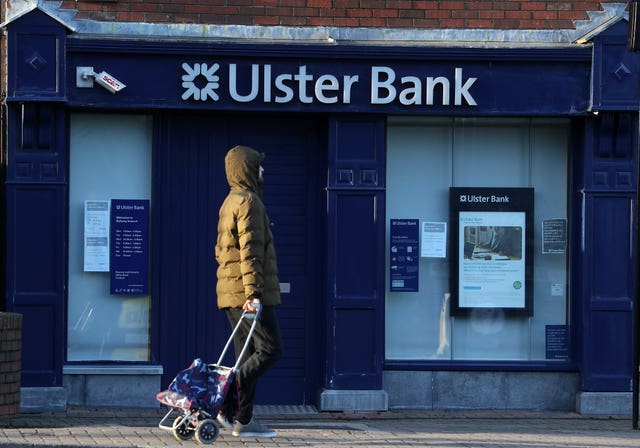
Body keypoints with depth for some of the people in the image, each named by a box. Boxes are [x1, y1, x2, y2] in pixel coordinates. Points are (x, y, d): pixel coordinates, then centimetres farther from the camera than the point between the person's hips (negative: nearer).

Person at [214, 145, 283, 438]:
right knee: (270, 350, -9)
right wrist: (253, 292, -23)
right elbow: (250, 251, -19)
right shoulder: (249, 202, -11)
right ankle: (226, 401, -15)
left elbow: (221, 250, 24)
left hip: (232, 293, 10)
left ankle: (243, 420, 5)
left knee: (248, 357, 9)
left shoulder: (229, 203, 20)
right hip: (248, 293, -10)